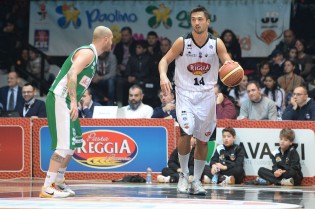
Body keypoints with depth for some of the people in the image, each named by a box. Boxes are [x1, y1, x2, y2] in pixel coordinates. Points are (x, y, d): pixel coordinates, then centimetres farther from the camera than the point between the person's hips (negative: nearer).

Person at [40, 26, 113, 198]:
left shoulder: (91, 55, 18)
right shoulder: (87, 52, -12)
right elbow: (72, 74, -26)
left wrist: (74, 102, 22)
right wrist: (74, 101, -33)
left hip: (66, 102, 11)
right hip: (59, 100, -11)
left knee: (73, 144, 18)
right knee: (64, 145, -14)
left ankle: (58, 182, 27)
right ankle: (47, 189, -16)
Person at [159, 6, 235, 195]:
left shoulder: (216, 43, -7)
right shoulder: (182, 42, -10)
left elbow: (228, 63, -9)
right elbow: (165, 60, -3)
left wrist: (229, 65, -34)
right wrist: (163, 76, -24)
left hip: (206, 94, 2)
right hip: (185, 93, -2)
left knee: (203, 140, 6)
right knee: (186, 132, -20)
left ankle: (197, 181, 20)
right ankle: (184, 175, -1)